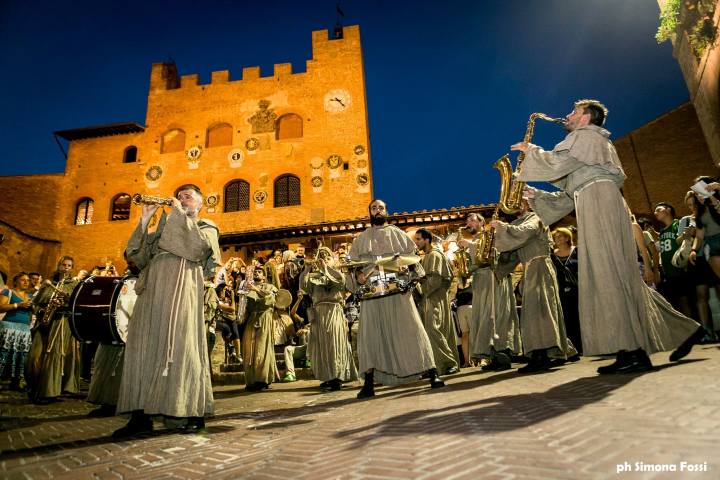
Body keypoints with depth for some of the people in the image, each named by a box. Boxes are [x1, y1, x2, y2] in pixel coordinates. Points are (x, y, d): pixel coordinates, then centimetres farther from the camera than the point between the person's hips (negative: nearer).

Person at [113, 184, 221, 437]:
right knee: (144, 346, -1)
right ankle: (141, 414, 4)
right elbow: (134, 255, 16)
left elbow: (197, 246, -9)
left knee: (180, 345, -10)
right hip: (152, 292, 6)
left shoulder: (206, 227, 14)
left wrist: (180, 214, -2)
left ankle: (193, 413, -4)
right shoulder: (163, 229, 28)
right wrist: (145, 220, 8)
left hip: (181, 290, -5)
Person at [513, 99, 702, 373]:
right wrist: (537, 196, 22)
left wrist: (531, 150, 5)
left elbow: (555, 163, -11)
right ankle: (682, 329, 11)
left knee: (606, 273, -16)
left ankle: (632, 351, -18)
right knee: (621, 275, 8)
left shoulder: (584, 136, 5)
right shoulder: (597, 143, 34)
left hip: (597, 200, -10)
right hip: (594, 203, 10)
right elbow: (571, 193, 28)